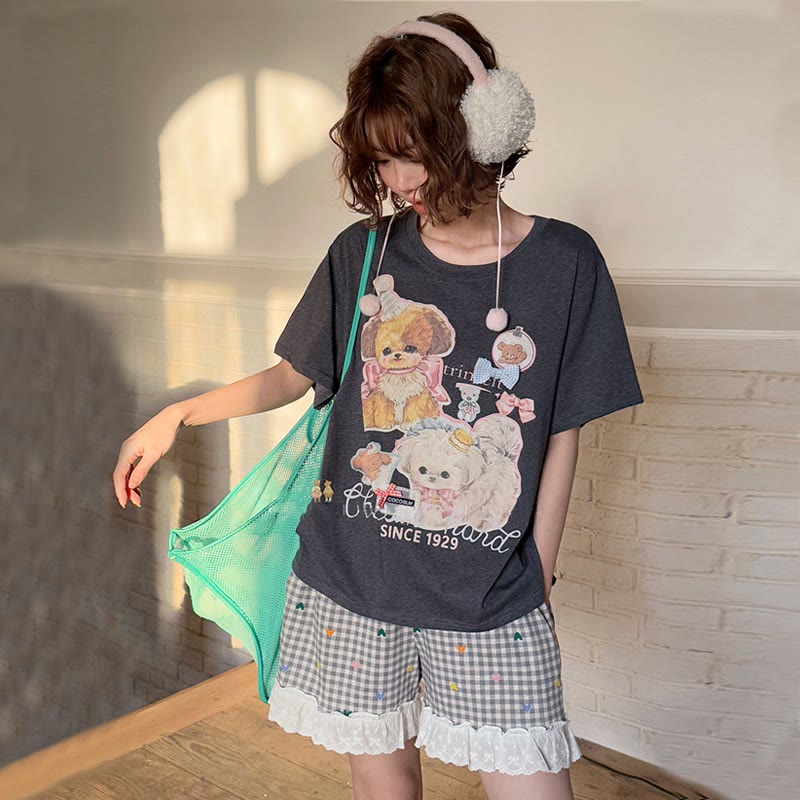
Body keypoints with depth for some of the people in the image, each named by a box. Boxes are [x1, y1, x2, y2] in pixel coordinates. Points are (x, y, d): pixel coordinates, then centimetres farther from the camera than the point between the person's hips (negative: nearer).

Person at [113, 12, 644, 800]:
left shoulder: (564, 263, -6)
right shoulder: (362, 254, -2)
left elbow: (562, 434, -1)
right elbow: (292, 375, 10)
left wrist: (536, 572, 2)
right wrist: (177, 414, -3)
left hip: (491, 600, -1)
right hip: (349, 585, 2)